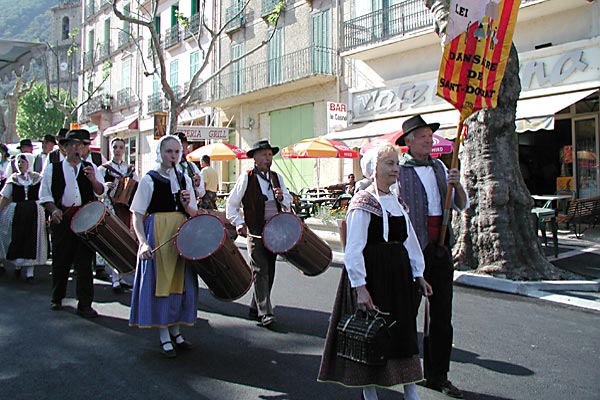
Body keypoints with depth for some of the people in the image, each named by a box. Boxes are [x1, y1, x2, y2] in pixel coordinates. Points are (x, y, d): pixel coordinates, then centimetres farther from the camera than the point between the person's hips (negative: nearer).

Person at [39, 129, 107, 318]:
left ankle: (85, 304, 3)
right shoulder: (53, 168, 8)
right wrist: (53, 210, -11)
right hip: (62, 219, 0)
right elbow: (45, 194, 5)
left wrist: (93, 179, -13)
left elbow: (101, 192, 6)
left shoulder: (91, 168, 12)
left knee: (84, 262, -2)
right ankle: (57, 299, 29)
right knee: (60, 260, 9)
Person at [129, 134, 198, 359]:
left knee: (180, 282, 9)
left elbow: (194, 214, 12)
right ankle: (164, 337, 12)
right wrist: (143, 242, -19)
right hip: (158, 236, -4)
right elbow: (137, 216, -6)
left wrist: (187, 204, -10)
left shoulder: (184, 179, 11)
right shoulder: (149, 180, -2)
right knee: (160, 281, -1)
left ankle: (175, 330, 26)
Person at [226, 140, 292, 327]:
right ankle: (265, 312, -5)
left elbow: (288, 203, 17)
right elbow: (231, 204, 0)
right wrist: (239, 223, -12)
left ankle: (255, 308, 22)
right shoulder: (246, 178, -4)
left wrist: (281, 197, -5)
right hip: (256, 231, -6)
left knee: (269, 271, 9)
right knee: (260, 271, -8)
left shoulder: (277, 177, 12)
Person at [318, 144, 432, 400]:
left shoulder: (396, 201, 12)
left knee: (404, 330, 12)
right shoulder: (362, 202, -11)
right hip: (371, 273, -7)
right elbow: (354, 248, -16)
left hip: (398, 273, 7)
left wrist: (418, 275, 15)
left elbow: (409, 240, 16)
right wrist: (359, 286, -20)